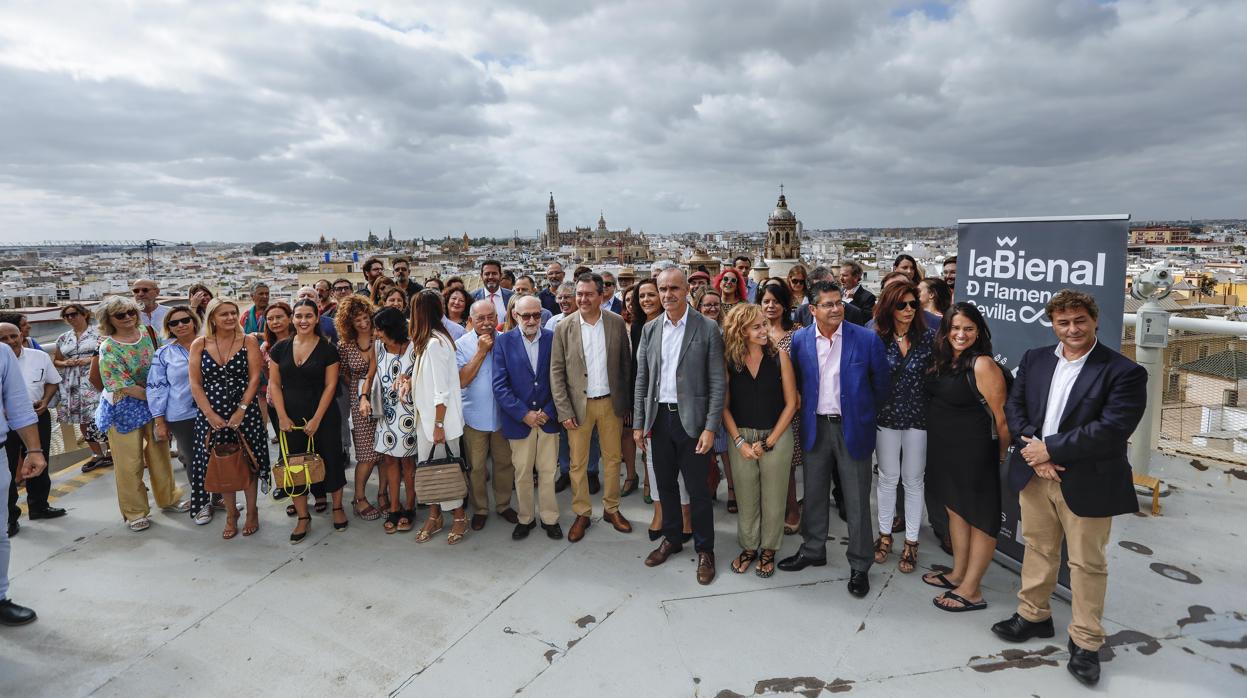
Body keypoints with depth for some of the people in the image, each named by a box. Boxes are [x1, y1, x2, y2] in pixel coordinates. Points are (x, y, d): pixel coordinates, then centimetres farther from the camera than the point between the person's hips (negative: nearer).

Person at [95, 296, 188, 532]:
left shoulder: (146, 332, -3)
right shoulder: (109, 349, -17)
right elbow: (126, 387, -18)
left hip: (152, 401, 5)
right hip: (124, 408, -5)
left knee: (160, 452, 14)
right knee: (129, 461, 4)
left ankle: (168, 498, 31)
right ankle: (134, 512, 19)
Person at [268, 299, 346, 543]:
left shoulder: (327, 349, -6)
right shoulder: (280, 348, 3)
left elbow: (330, 386, -8)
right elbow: (274, 383, 3)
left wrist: (316, 420, -12)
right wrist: (282, 417, -6)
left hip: (323, 416, -3)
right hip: (291, 418, 3)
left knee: (330, 459, 5)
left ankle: (337, 507, 24)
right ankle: (303, 518, 17)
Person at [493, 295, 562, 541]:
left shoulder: (553, 338, -2)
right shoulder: (504, 341, -3)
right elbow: (500, 385, -7)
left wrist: (548, 411, -8)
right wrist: (524, 414, -12)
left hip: (547, 417, 0)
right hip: (519, 419, 0)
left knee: (548, 471, 8)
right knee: (522, 473, 10)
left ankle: (549, 518, 25)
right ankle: (525, 518, 27)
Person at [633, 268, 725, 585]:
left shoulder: (707, 329, -8)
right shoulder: (650, 329, 5)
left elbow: (717, 382, -9)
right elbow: (642, 378, 8)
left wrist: (710, 428, -13)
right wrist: (638, 423, 5)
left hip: (692, 419, -4)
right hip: (659, 417, 4)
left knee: (698, 488, 5)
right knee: (665, 484, 16)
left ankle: (704, 550, 23)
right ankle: (671, 538, 36)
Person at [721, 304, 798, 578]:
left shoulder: (779, 357, -7)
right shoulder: (730, 361, -4)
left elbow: (791, 403, -5)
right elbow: (724, 406, 1)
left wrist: (769, 441, -9)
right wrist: (739, 442, -7)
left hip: (777, 436, -1)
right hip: (741, 437, 1)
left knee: (773, 498, 10)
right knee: (746, 498, 12)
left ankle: (769, 550, 30)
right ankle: (748, 547, 33)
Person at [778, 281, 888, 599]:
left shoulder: (867, 339, -10)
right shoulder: (799, 340, -4)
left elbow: (880, 383, 2)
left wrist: (866, 413, 10)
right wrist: (808, 408, 9)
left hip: (853, 427, -2)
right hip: (814, 427, 3)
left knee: (857, 500, 7)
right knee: (813, 494, 16)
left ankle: (859, 566, 22)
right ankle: (813, 550, 35)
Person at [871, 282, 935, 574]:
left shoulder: (929, 337, -5)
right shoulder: (877, 339, -4)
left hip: (918, 418, 0)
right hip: (886, 417, 1)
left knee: (913, 481, 10)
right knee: (887, 478, 13)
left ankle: (911, 542, 23)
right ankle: (885, 535, 29)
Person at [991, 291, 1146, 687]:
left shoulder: (1123, 372, -11)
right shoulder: (1034, 360, 5)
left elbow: (1112, 429, -20)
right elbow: (1014, 406, 4)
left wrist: (1051, 448, -18)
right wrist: (1033, 448, -13)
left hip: (1086, 483, -4)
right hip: (1035, 475, 5)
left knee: (1087, 563, 9)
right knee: (1038, 549, 18)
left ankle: (1086, 642, 23)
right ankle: (1033, 616, 35)